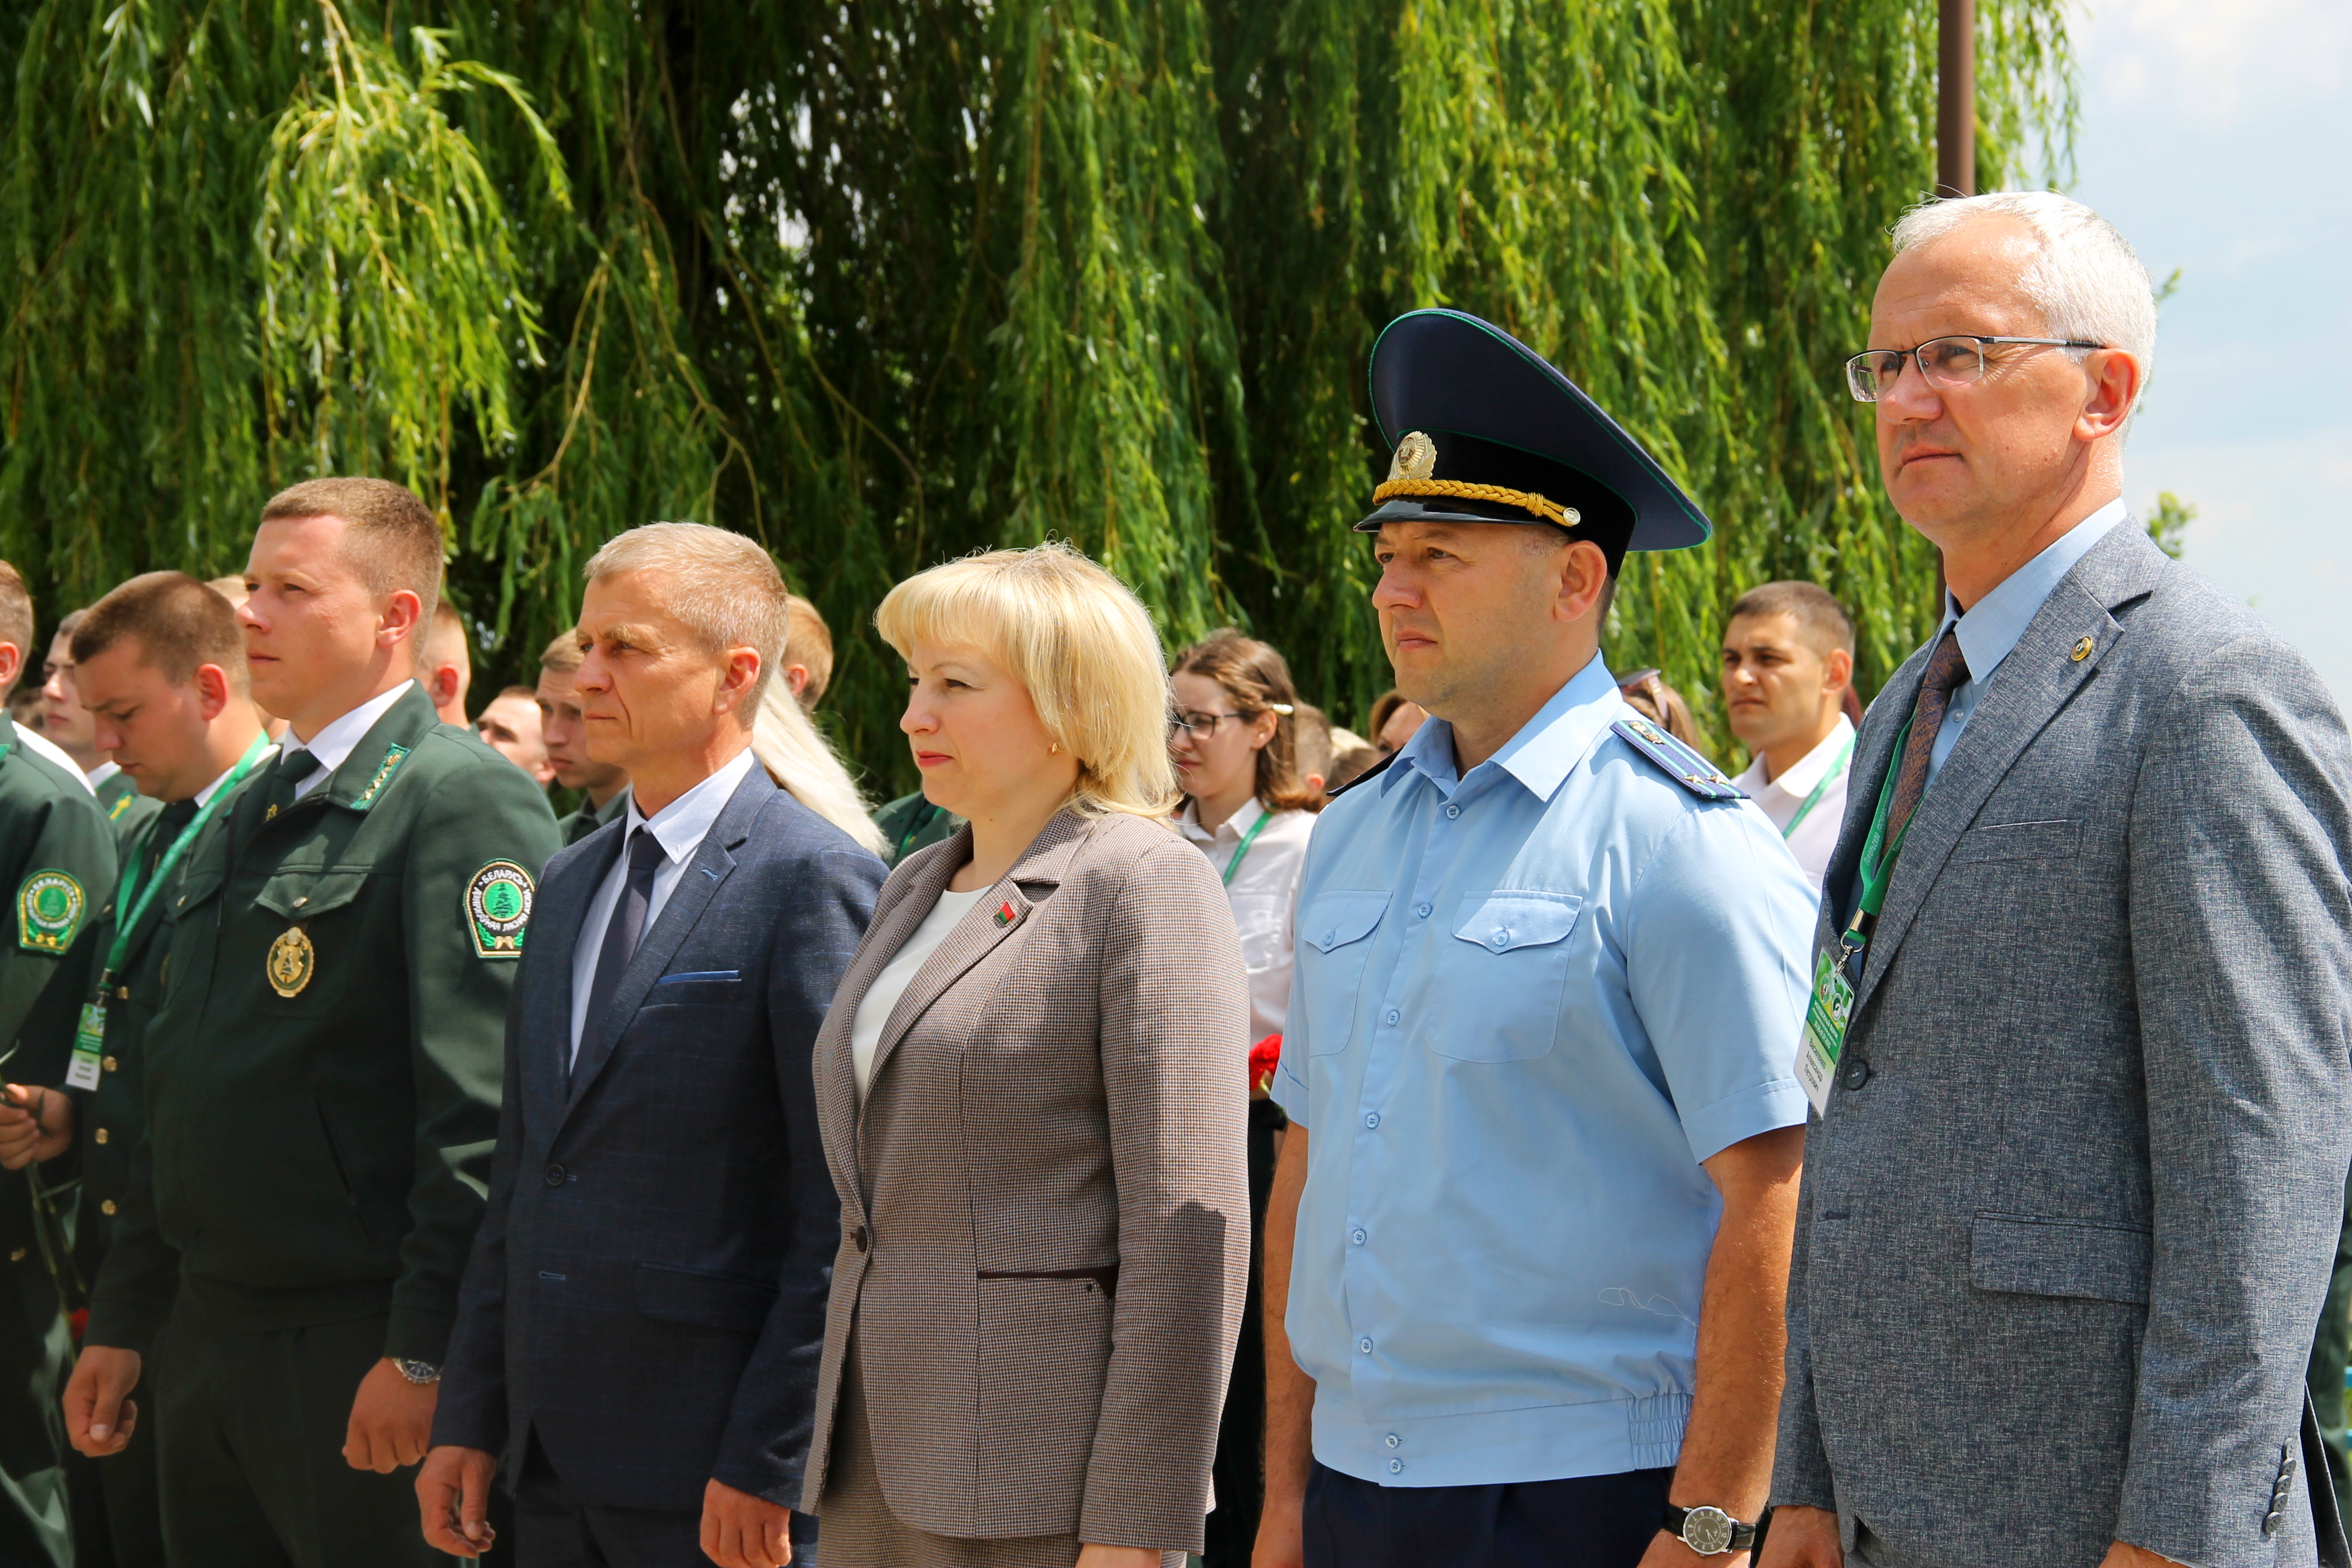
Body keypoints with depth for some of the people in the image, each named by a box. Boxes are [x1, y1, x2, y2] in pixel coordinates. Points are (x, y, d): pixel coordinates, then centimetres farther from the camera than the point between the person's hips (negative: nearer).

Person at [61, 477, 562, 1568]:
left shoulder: (462, 799, -11)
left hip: (357, 1354, -8)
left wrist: (422, 1353, -21)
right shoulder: (244, 821, 17)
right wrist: (122, 1317, 19)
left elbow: (482, 1107, -18)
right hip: (206, 1337, 8)